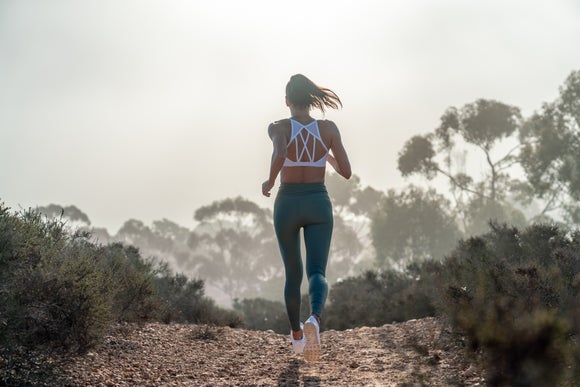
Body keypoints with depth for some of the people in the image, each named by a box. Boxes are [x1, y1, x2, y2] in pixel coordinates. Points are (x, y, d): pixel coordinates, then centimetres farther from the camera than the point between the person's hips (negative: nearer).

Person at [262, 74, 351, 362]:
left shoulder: (278, 127, -7)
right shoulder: (329, 128, -2)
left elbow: (279, 154, -30)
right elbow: (346, 172, -1)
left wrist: (269, 182, -11)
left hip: (287, 206, 0)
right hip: (318, 206, 0)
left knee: (293, 273, 20)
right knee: (317, 274, -8)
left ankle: (297, 335, 36)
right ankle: (314, 320, -41)